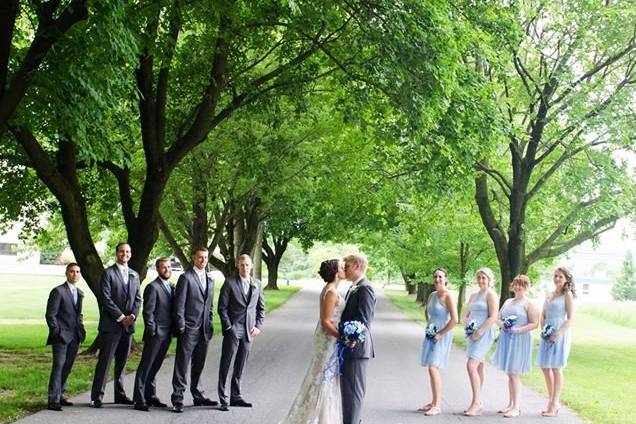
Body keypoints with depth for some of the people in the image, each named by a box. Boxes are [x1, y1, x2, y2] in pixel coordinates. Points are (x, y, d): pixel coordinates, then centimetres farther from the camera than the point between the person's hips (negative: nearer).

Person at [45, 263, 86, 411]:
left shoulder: (79, 293, 15)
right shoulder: (58, 291, -8)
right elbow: (50, 315, -10)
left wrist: (81, 329, 12)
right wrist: (57, 332, -14)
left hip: (74, 337, 7)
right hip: (61, 336, -7)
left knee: (67, 367, 10)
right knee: (58, 366, -9)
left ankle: (59, 395, 20)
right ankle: (53, 400, -7)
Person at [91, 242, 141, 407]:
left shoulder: (134, 275, 15)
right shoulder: (108, 273, -3)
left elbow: (137, 299, 13)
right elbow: (106, 298, -10)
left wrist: (132, 316, -5)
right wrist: (121, 317, -13)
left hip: (128, 324, 5)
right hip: (111, 325, -5)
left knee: (122, 361, 11)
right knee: (105, 361, -5)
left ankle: (120, 394, 17)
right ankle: (97, 396, -2)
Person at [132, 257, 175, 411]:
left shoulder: (171, 287, 14)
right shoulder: (153, 287, -10)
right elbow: (148, 312, -13)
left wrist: (172, 331, 10)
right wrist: (152, 331, -15)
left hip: (166, 335, 7)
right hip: (155, 334, -7)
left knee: (155, 367, 14)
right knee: (146, 366, -3)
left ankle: (150, 396, 21)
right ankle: (139, 400, -2)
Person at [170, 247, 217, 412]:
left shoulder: (210, 280, 15)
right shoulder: (186, 278, -6)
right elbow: (179, 304, -8)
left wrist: (209, 327, 13)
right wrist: (181, 327, -11)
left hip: (204, 331, 6)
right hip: (189, 330, -6)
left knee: (198, 366, 14)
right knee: (182, 366, -3)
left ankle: (198, 396, 22)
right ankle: (177, 399, 1)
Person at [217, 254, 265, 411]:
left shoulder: (257, 283, 10)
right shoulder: (230, 282, -3)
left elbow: (261, 308, 16)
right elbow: (222, 308, -4)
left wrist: (258, 326, 4)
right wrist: (228, 327, -10)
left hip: (249, 331, 4)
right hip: (233, 330, -4)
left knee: (240, 365, 11)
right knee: (226, 364, -3)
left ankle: (236, 396, 19)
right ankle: (223, 399, 0)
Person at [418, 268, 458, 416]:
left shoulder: (448, 297, -13)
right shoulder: (432, 295, 9)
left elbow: (454, 320, -20)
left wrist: (440, 333, -16)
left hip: (441, 336, -8)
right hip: (431, 334, 8)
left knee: (433, 368, -14)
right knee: (431, 369, 12)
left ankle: (437, 406, -9)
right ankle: (434, 402, 22)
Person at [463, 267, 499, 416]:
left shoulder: (491, 294, -6)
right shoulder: (473, 295, 18)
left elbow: (493, 317, -14)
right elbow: (466, 314, 22)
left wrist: (479, 332, -17)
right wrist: (466, 323, 0)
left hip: (484, 334, -8)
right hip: (473, 334, 8)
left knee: (471, 366, -17)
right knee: (478, 367, 12)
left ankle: (476, 403, -14)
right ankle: (477, 402, 17)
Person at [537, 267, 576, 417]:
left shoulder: (567, 295, -4)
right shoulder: (549, 295, 15)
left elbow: (570, 319, -9)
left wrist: (559, 333, -19)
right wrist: (543, 330, 1)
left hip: (560, 335, -7)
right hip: (547, 335, 7)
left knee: (556, 368, -3)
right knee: (545, 367, 9)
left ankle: (555, 403, 4)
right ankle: (552, 401, 21)